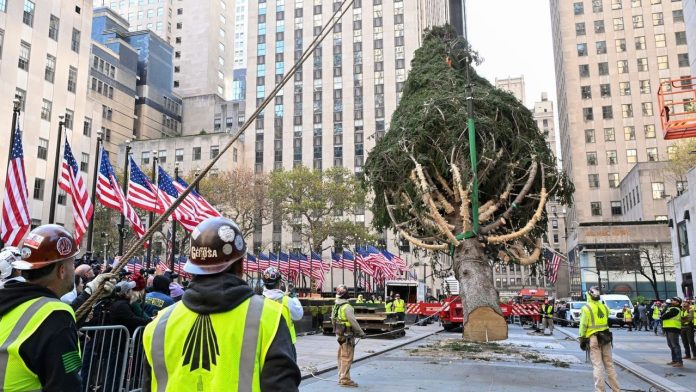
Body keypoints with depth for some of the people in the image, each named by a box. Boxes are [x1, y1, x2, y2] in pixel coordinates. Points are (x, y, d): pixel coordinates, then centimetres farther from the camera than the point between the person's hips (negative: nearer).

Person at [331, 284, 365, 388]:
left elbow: (333, 321, 14)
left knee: (341, 357, 16)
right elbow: (353, 322, -20)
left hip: (339, 334, 9)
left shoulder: (335, 307, 7)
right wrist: (361, 333, -10)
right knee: (347, 358, -3)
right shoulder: (347, 307, -21)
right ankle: (345, 379, 0)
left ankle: (341, 377, 24)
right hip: (347, 335, -9)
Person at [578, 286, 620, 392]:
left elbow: (583, 325, -10)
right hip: (605, 338, 5)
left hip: (593, 339, -5)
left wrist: (581, 338, -3)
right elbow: (607, 322, 14)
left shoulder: (586, 308, -10)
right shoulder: (604, 307, 7)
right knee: (609, 364, 13)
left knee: (597, 365, -3)